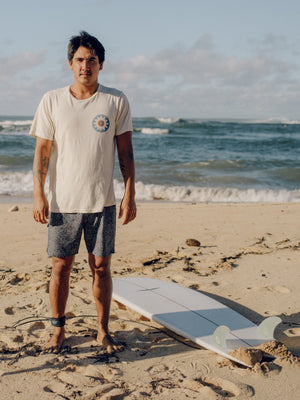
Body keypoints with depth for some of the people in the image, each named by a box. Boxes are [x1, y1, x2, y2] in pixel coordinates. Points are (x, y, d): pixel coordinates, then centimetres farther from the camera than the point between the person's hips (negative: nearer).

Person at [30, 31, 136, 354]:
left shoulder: (116, 101, 1)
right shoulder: (52, 101, 2)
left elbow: (126, 152, 4)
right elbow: (42, 151, 3)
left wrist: (130, 196, -1)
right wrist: (38, 195, -3)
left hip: (102, 202, 0)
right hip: (62, 202, 0)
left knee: (101, 267, 5)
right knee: (60, 266, 5)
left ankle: (103, 330, 20)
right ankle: (58, 330, 21)